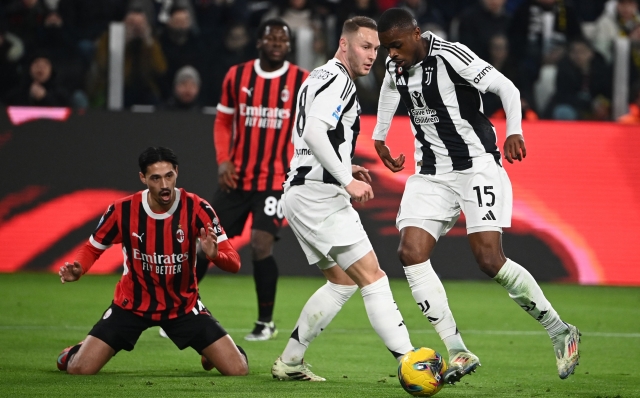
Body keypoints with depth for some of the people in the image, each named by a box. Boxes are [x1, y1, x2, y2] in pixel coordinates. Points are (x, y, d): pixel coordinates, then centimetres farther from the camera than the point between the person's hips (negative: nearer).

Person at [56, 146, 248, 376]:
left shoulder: (196, 209, -18)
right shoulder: (123, 210, -16)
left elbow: (233, 263, -18)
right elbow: (93, 249, 2)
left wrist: (214, 254, -41)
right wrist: (77, 270, -20)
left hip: (184, 306, 0)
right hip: (132, 304, 0)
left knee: (237, 369, -10)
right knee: (80, 369, -14)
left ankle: (210, 355, 29)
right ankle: (74, 353, 27)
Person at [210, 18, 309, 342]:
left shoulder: (303, 82, -4)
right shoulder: (236, 76, 3)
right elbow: (223, 122, 12)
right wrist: (223, 160, -3)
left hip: (276, 180, -3)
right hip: (236, 178, 3)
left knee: (261, 245, -15)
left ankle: (266, 322, 1)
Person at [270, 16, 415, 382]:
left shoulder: (320, 78, 21)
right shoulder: (337, 80, -11)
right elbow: (314, 133, -26)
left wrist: (344, 167, 19)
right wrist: (347, 180, -24)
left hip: (301, 194, 11)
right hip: (320, 196, -11)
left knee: (342, 281, 18)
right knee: (372, 277, -14)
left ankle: (289, 362, 20)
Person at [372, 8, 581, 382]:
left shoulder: (450, 56, -17)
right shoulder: (395, 67, 5)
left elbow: (506, 87, -16)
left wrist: (514, 132, -30)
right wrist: (380, 138, 33)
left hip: (477, 166, -7)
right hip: (431, 174, 7)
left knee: (490, 259, -15)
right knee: (411, 253, -12)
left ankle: (561, 333, 3)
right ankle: (459, 353, -13)